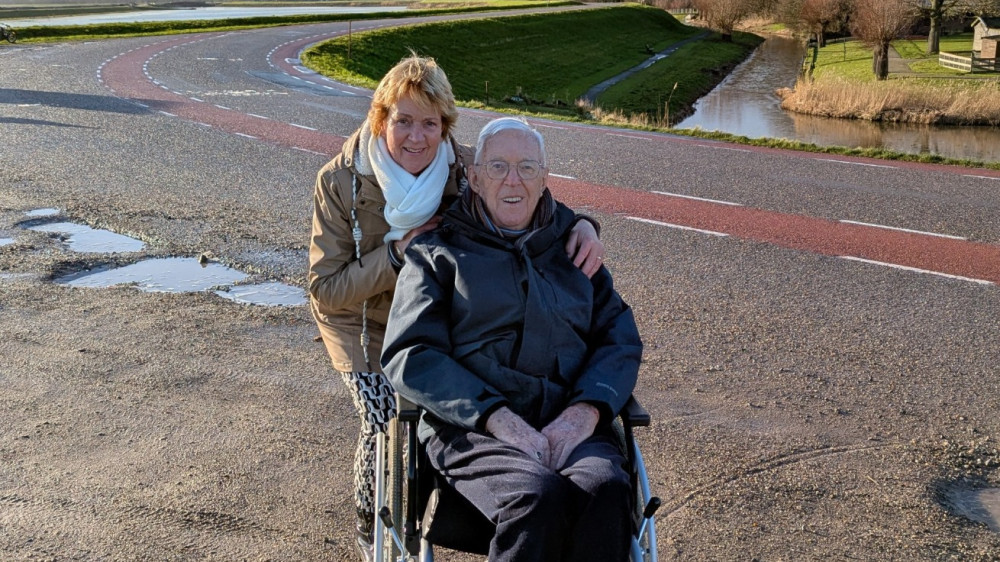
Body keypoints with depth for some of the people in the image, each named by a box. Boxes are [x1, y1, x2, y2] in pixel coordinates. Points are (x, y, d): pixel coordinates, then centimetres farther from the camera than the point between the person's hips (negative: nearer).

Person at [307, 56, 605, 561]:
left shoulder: (463, 170, -22)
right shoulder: (340, 183, -25)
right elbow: (325, 290, -23)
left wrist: (581, 224, -33)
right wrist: (398, 254, -36)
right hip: (363, 325, -2)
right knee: (386, 427, -11)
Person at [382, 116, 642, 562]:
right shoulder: (439, 253, 14)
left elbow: (620, 342, 15)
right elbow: (410, 356, 1)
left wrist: (585, 411, -7)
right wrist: (497, 418, -13)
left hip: (569, 425, 3)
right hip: (472, 427, -2)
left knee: (606, 490, -32)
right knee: (540, 497, -34)